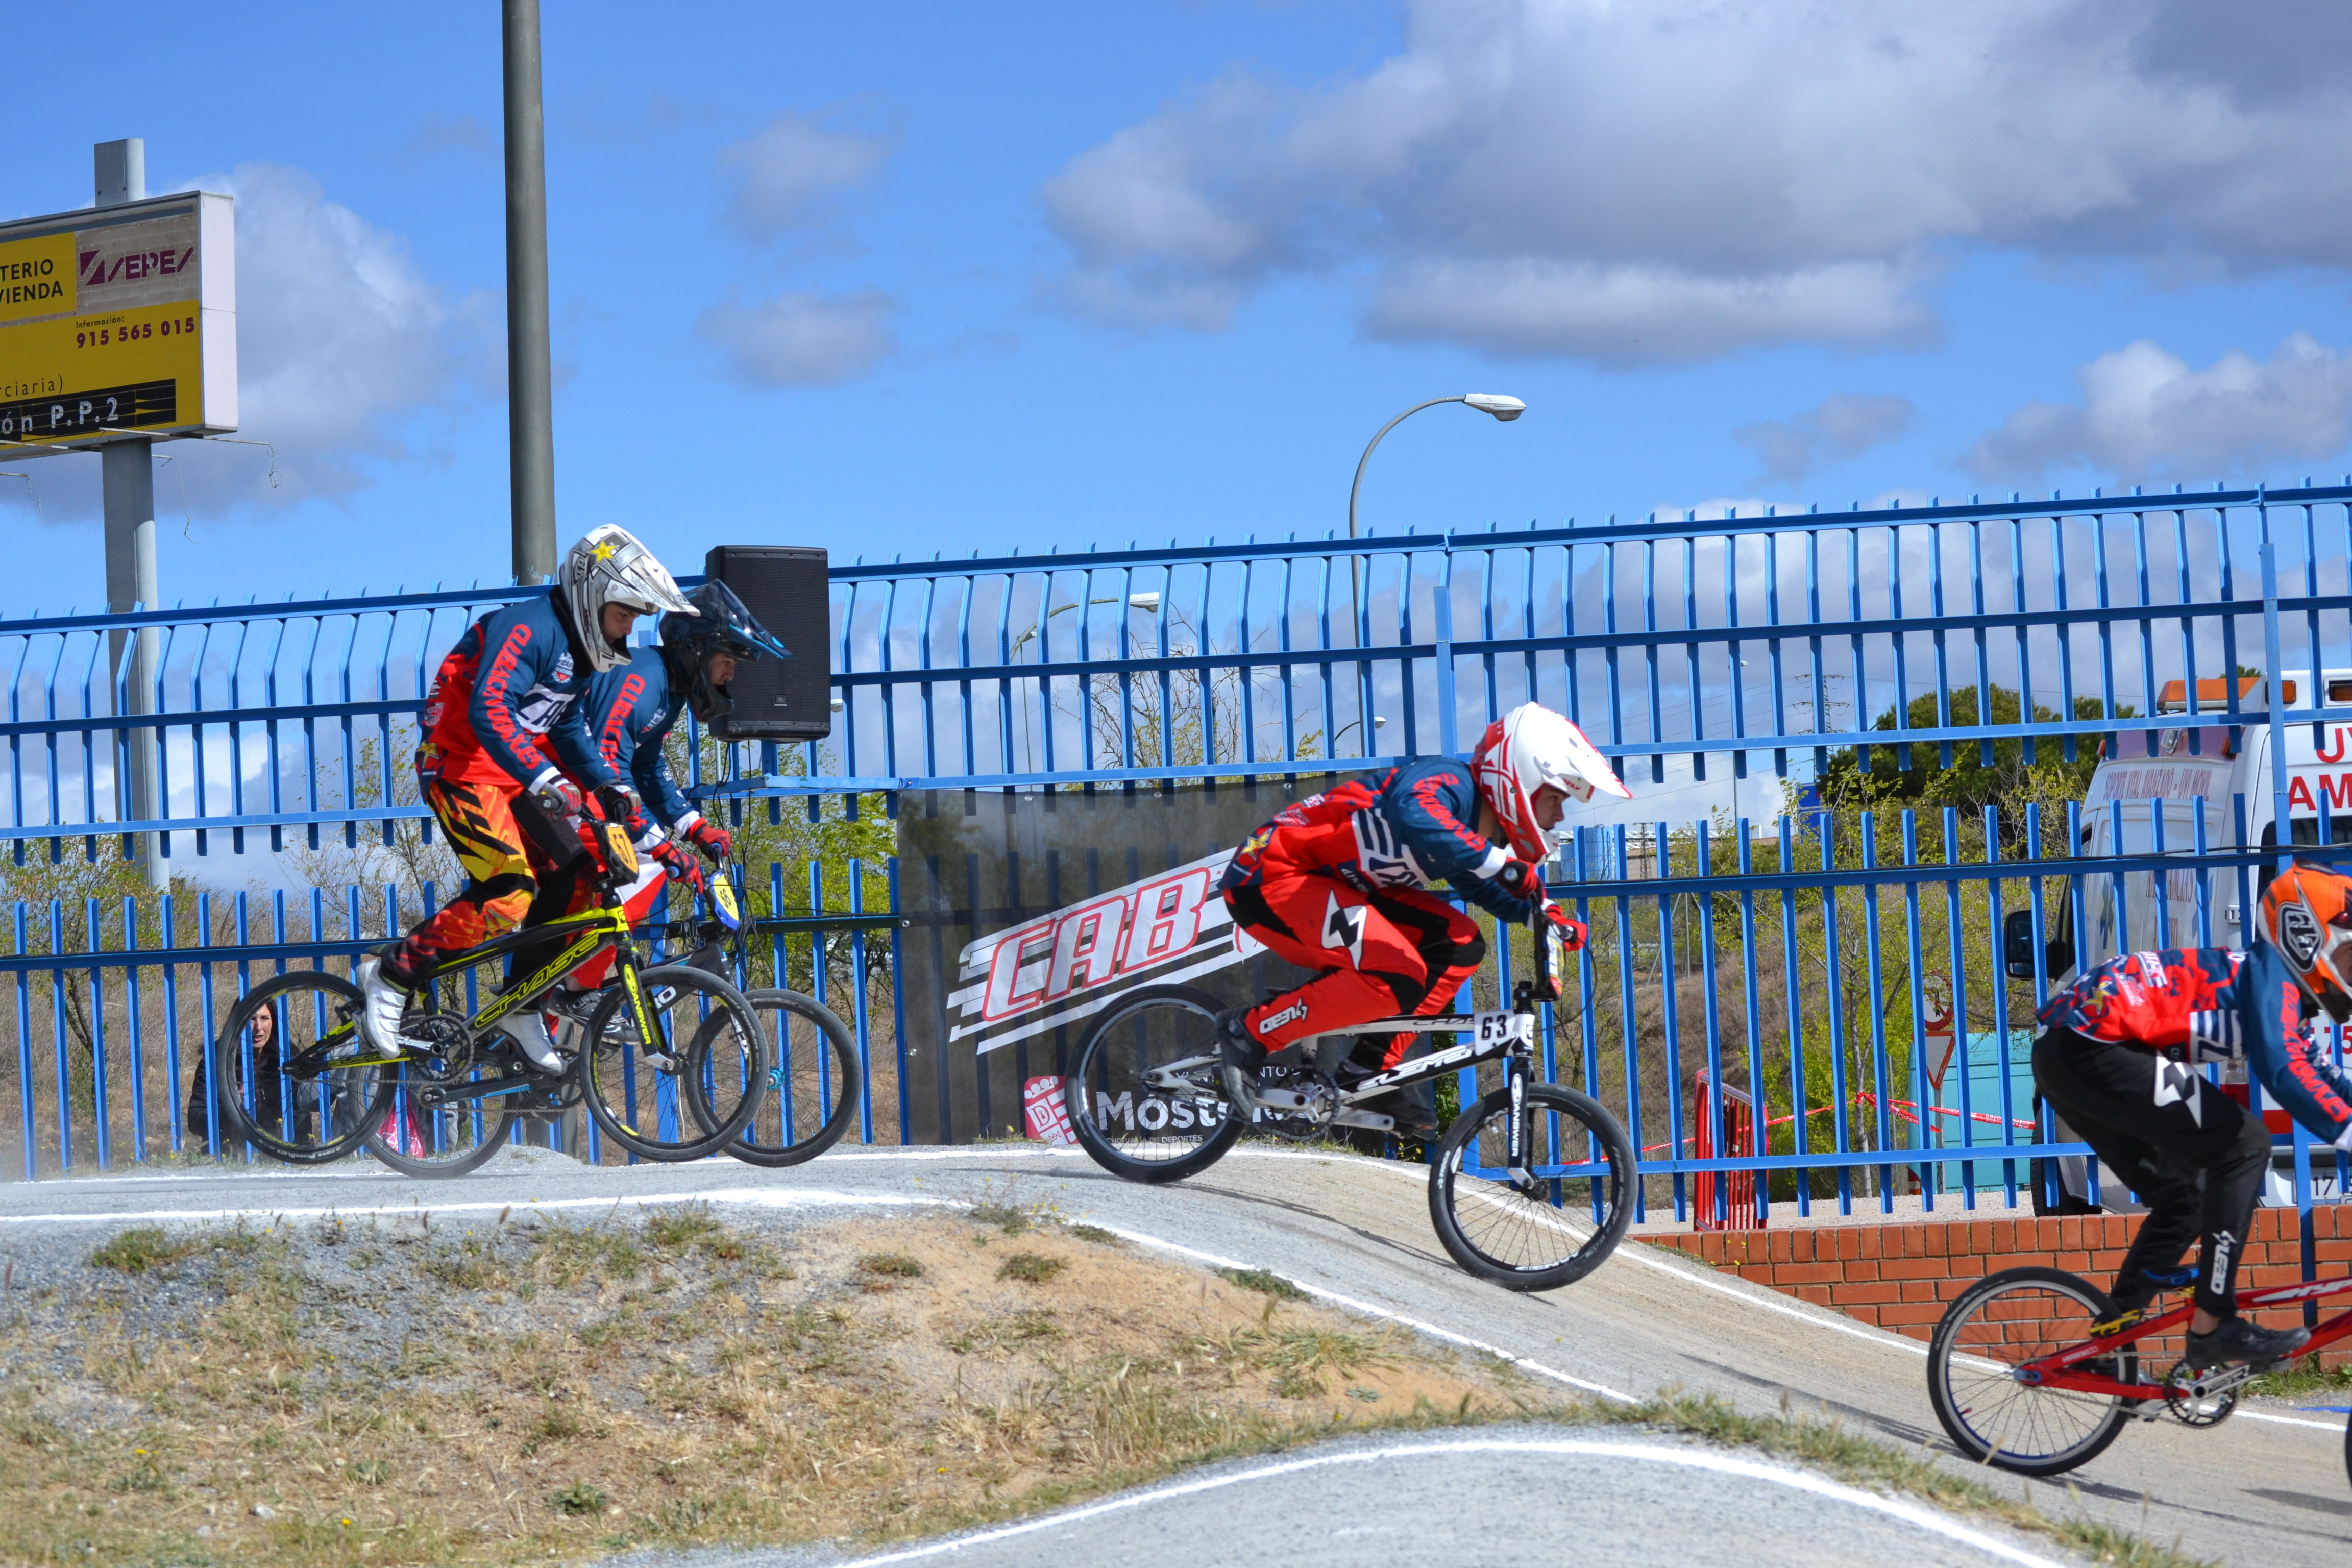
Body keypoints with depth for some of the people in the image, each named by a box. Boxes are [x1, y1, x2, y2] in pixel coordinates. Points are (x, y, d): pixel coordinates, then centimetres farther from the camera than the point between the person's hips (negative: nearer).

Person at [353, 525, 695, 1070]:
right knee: (506, 896, -22)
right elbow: (489, 710, -33)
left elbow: (567, 726, 25)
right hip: (463, 768, -9)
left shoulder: (580, 646, 12)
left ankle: (523, 1007, 10)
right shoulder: (530, 629, -19)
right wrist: (544, 780, -43)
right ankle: (391, 974, -9)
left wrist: (608, 784, 9)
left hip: (518, 773, 10)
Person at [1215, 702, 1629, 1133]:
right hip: (1271, 876, -10)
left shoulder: (1483, 832, 7)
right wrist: (1501, 863, -43)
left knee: (1458, 946, 1)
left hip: (1328, 882, 10)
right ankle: (1251, 1032, -11)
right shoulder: (1446, 783, -23)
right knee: (1397, 979, -25)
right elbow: (1413, 818, -46)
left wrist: (1542, 914, 4)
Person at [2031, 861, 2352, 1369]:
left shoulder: (2286, 994, 21)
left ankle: (2107, 1342, 25)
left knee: (2183, 1201, 20)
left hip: (2066, 1059, 11)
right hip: (2090, 1047, -11)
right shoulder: (2270, 974, -9)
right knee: (2242, 1144, -13)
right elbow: (2283, 1072, -25)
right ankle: (2214, 1327, -12)